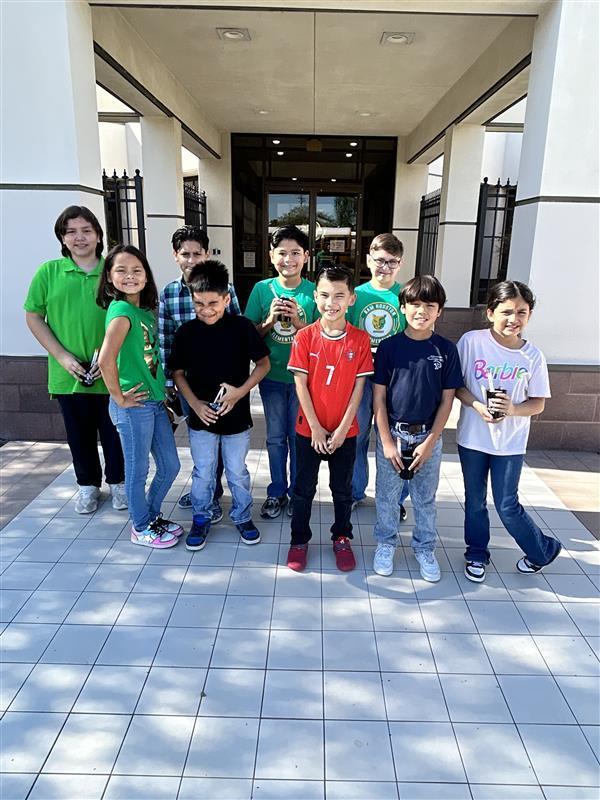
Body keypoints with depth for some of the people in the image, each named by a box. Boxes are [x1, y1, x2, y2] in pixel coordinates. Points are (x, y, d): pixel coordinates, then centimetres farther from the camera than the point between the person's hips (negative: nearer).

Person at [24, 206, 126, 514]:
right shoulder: (49, 272, 1)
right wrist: (61, 355, -7)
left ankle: (117, 481, 34)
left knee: (114, 433, 12)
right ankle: (88, 484, 35)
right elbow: (33, 317, 4)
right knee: (80, 435, 14)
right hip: (69, 374, 1)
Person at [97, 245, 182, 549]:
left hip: (155, 401, 8)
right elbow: (106, 361, -28)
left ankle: (151, 515, 37)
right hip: (134, 406, -8)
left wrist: (163, 394, 11)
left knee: (170, 466, 16)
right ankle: (141, 528, 28)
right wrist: (119, 397, -17)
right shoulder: (121, 311, -17)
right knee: (138, 470, 9)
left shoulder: (146, 310, 9)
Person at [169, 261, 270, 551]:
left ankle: (243, 517, 34)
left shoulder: (242, 327, -11)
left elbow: (263, 364, -4)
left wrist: (241, 391, -17)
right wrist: (194, 404, -11)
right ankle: (201, 519, 33)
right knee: (202, 473, 14)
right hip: (201, 417, 1)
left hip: (237, 416, -1)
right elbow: (178, 372, 2)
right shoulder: (186, 332, -6)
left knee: (237, 472, 14)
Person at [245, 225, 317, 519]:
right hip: (271, 376, 1)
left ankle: (297, 492, 29)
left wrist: (299, 322, -21)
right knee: (275, 437, 13)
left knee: (299, 437, 11)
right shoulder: (262, 289, -3)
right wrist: (269, 320, -18)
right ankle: (277, 491, 30)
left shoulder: (313, 292, -6)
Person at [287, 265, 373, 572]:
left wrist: (342, 428, -10)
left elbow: (359, 385, -6)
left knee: (342, 489, 16)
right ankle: (299, 539, 31)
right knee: (304, 488, 13)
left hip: (345, 431, 1)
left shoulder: (360, 339, -7)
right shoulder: (305, 336, -9)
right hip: (309, 429, 0)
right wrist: (316, 427, -11)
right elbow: (300, 383, -9)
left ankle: (342, 538, 36)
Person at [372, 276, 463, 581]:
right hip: (391, 433, -1)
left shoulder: (446, 350, -3)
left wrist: (429, 442, -7)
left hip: (428, 435, 1)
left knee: (425, 497, 14)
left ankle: (424, 548, 33)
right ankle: (385, 543, 32)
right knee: (387, 495, 12)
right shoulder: (389, 346, -6)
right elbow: (378, 397, -5)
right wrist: (387, 441, -9)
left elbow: (447, 400, -1)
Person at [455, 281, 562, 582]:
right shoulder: (472, 341, -9)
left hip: (510, 442, -1)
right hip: (472, 436, 1)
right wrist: (477, 406, -19)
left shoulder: (532, 356, -6)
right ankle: (476, 554, 37)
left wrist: (513, 409, -21)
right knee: (474, 501, 15)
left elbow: (538, 403, -1)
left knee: (507, 506, 5)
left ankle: (544, 550, 32)